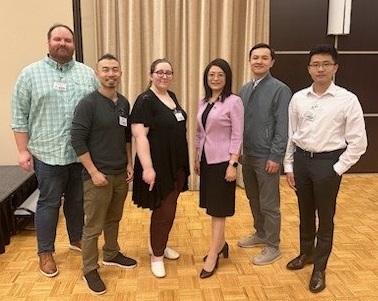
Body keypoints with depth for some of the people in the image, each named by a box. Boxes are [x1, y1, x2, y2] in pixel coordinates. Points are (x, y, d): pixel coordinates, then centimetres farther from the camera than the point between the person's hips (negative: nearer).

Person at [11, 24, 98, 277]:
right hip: (48, 153, -3)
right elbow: (20, 115, -1)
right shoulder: (31, 73, -1)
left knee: (78, 200, 16)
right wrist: (23, 150, -4)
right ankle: (45, 252, 23)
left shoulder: (88, 74, 6)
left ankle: (77, 239, 36)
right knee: (49, 202, 7)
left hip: (83, 153, 3)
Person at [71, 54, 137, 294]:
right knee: (94, 226, 5)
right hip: (98, 175, -6)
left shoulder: (124, 103, 6)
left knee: (114, 219, 20)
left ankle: (111, 254, 40)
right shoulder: (88, 104, -13)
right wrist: (94, 172, -16)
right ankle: (90, 270, 21)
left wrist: (129, 164, 10)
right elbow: (77, 141, -15)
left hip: (121, 174, 6)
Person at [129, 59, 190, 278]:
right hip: (158, 166, -8)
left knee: (169, 208, 18)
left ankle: (160, 245, 37)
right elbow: (140, 136, -22)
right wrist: (147, 167, -28)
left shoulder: (172, 97, 10)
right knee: (163, 211, -1)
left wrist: (183, 162, 20)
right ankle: (157, 256, 18)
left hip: (176, 163, 8)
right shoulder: (145, 101, -16)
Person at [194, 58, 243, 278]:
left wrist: (232, 164, -17)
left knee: (218, 209, 1)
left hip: (223, 160, -6)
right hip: (206, 159, 6)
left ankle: (212, 257, 10)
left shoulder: (234, 101, -11)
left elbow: (237, 136, -13)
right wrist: (197, 158, 15)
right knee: (212, 207, 14)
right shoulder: (203, 102, 9)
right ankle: (220, 244, 31)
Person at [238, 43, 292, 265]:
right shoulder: (245, 89, 9)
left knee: (269, 205, 4)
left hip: (267, 157, -7)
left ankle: (273, 247, 19)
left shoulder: (280, 90, -12)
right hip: (248, 155, 7)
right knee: (254, 200, 19)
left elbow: (283, 127, -15)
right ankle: (260, 234, 39)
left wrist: (276, 157, -17)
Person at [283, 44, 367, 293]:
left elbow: (358, 142, -8)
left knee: (325, 217, 9)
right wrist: (289, 166, 5)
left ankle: (319, 269, 27)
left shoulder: (347, 100, -10)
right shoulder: (298, 98, 1)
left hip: (327, 162, -3)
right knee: (305, 212, 19)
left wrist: (338, 169, -10)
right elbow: (290, 135, 6)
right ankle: (306, 252, 43)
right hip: (301, 159, 4)